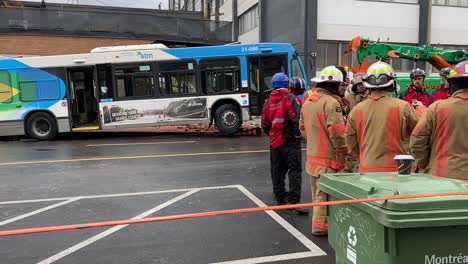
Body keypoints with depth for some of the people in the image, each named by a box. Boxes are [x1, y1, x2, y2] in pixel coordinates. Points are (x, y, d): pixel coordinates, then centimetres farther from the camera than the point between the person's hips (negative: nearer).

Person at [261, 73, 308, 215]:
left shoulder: (268, 101, 10)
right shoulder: (290, 98, -8)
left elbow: (265, 124, 13)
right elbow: (296, 119, -18)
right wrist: (296, 133, -3)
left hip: (274, 141, 6)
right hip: (289, 140, -6)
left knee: (277, 171, 14)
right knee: (295, 170, -3)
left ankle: (280, 199, 24)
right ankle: (294, 201, -9)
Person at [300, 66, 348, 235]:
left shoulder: (307, 102, 11)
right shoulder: (331, 102, -17)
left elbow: (302, 128, 18)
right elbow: (337, 132, -20)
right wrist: (343, 152, -8)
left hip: (312, 156, 9)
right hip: (328, 158, -9)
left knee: (317, 192, 19)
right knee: (324, 193, 0)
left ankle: (318, 221, 31)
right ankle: (320, 226, 7)